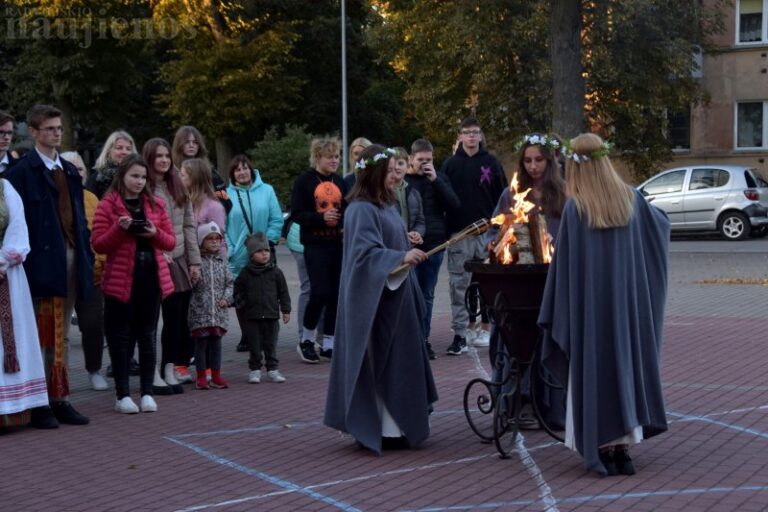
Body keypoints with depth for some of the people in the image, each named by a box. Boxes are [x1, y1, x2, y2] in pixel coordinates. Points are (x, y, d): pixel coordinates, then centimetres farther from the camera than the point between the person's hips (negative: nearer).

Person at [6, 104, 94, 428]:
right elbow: (18, 219, -11)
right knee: (42, 336, -2)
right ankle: (38, 404, 4)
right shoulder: (21, 171, -5)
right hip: (42, 261, -7)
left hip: (70, 258, 7)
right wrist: (27, 260, -17)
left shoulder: (69, 170, 17)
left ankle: (60, 400, 16)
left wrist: (85, 254, 10)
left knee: (60, 336, 11)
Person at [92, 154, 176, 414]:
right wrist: (119, 229, -20)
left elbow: (171, 242, 9)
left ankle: (147, 392, 14)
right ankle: (123, 394, 9)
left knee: (148, 336, 7)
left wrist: (155, 233, -11)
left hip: (151, 277, 3)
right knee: (121, 337, 2)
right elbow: (98, 245, -5)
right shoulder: (107, 205, 0)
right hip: (120, 279, -3)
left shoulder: (155, 204, 10)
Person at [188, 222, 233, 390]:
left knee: (216, 343, 9)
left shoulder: (222, 261, 9)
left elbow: (229, 282, 11)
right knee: (201, 343, 1)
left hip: (219, 311, 4)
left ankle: (216, 375, 16)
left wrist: (226, 298, -2)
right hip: (200, 311, -4)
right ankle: (201, 377, 8)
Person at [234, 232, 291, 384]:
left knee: (271, 344, 7)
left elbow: (283, 292, 6)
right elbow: (237, 289, 11)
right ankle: (254, 370, 12)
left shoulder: (275, 272, 2)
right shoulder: (246, 273, 1)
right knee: (254, 345, 3)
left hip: (271, 315, 1)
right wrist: (241, 303, 0)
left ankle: (273, 369, 15)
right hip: (252, 316, 0)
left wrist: (286, 310, 3)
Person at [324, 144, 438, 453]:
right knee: (382, 362, -5)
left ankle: (395, 425, 18)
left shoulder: (385, 206, 14)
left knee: (396, 360, 11)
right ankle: (384, 429, 1)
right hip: (375, 298, -9)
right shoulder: (362, 210, -14)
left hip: (395, 295, 9)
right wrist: (401, 257, -30)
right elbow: (365, 252, -23)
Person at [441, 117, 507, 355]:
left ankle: (487, 327, 16)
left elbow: (503, 197, 6)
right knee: (458, 285, -1)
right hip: (459, 234, 0)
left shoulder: (491, 163, 6)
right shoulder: (451, 164, 7)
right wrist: (446, 231, -1)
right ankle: (460, 333, 2)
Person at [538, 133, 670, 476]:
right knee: (624, 365, 13)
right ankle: (623, 449, 13)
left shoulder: (574, 208, -12)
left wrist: (556, 316, -2)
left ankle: (604, 450, 8)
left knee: (595, 372, 5)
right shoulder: (631, 199, 0)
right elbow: (661, 223, 21)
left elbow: (564, 265, -10)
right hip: (628, 303, 4)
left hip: (590, 305, -4)